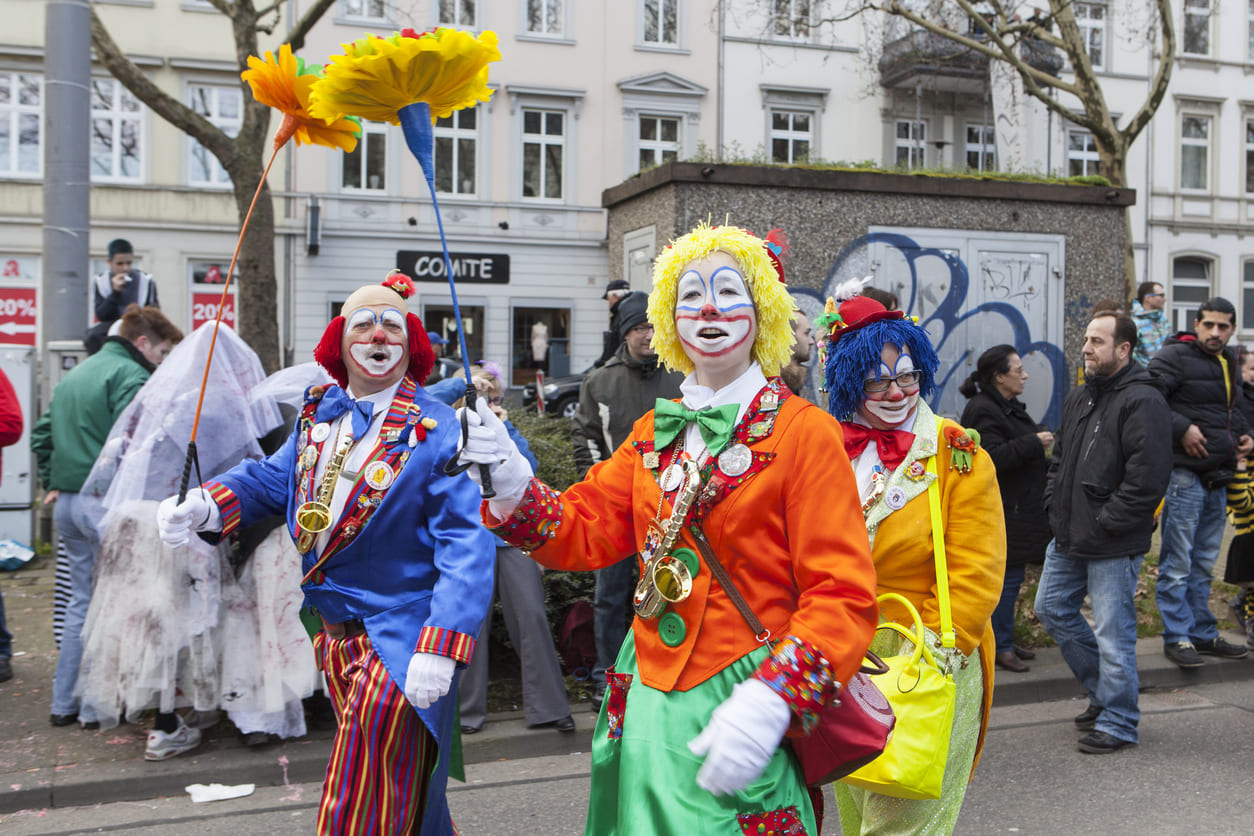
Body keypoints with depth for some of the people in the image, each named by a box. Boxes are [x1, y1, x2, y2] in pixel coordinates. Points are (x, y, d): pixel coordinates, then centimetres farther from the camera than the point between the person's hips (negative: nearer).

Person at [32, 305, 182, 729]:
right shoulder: (129, 375, -10)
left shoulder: (74, 375, 20)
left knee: (82, 600, 16)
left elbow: (41, 432, 22)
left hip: (67, 501, 9)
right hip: (105, 501, -9)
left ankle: (64, 702, 19)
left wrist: (52, 483, 20)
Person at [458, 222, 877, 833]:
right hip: (647, 700, 5)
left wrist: (770, 699, -25)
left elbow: (842, 595, -14)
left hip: (737, 708, -5)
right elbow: (585, 530, 8)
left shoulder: (803, 431, -9)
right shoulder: (656, 431, 10)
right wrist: (513, 484, -10)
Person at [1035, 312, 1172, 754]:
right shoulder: (1078, 397, 13)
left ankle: (1117, 722, 13)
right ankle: (1103, 690, 33)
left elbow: (1148, 476, -22)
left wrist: (1105, 523, -19)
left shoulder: (1142, 401, -15)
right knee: (1052, 608, 16)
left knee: (1112, 632, -2)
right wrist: (1055, 504, 11)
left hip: (1114, 546, -9)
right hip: (1069, 536, 9)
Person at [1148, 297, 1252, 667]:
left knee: (1204, 562, 16)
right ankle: (1177, 637, 5)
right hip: (1185, 473, -8)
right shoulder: (1176, 356, -10)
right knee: (1178, 562, -3)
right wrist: (1182, 429, -23)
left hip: (1218, 477, 9)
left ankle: (1203, 633, 25)